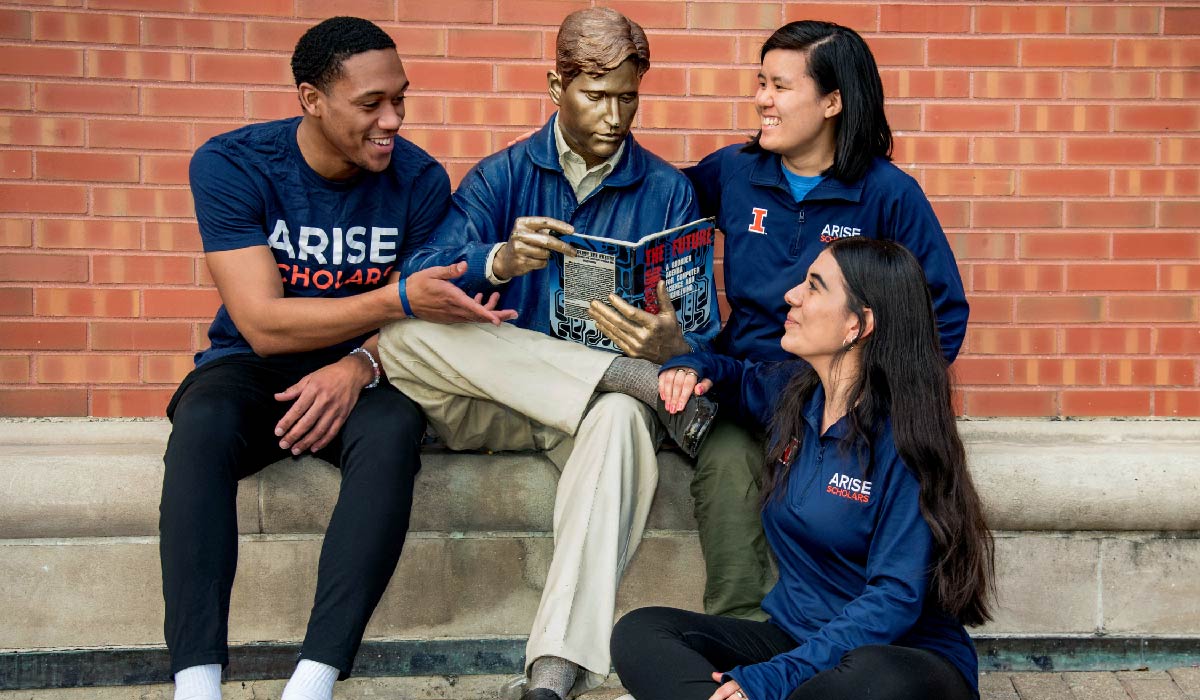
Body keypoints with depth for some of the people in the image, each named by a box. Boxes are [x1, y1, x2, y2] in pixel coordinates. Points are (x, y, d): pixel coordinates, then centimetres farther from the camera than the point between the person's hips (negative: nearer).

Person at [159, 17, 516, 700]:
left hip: (360, 370, 1)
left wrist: (360, 364, -26)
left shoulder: (419, 180, -6)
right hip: (252, 366, -1)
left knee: (392, 431, -35)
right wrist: (398, 298, -32)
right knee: (203, 426, -36)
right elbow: (263, 324, -20)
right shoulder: (231, 164, -12)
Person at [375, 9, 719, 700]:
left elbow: (701, 329, 1)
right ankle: (641, 379, -28)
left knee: (619, 419, -39)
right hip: (496, 404, 1)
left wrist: (674, 346, -25)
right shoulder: (501, 176, 8)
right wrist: (498, 261, -31)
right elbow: (420, 282, -9)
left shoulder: (668, 191, 7)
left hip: (595, 404, -1)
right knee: (404, 332, -28)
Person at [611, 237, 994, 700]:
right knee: (638, 633, -16)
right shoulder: (792, 390, 4)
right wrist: (692, 367, 5)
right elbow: (739, 376, 30)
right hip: (794, 636, 6)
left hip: (903, 656, -6)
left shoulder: (903, 437, -16)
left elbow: (895, 598, -21)